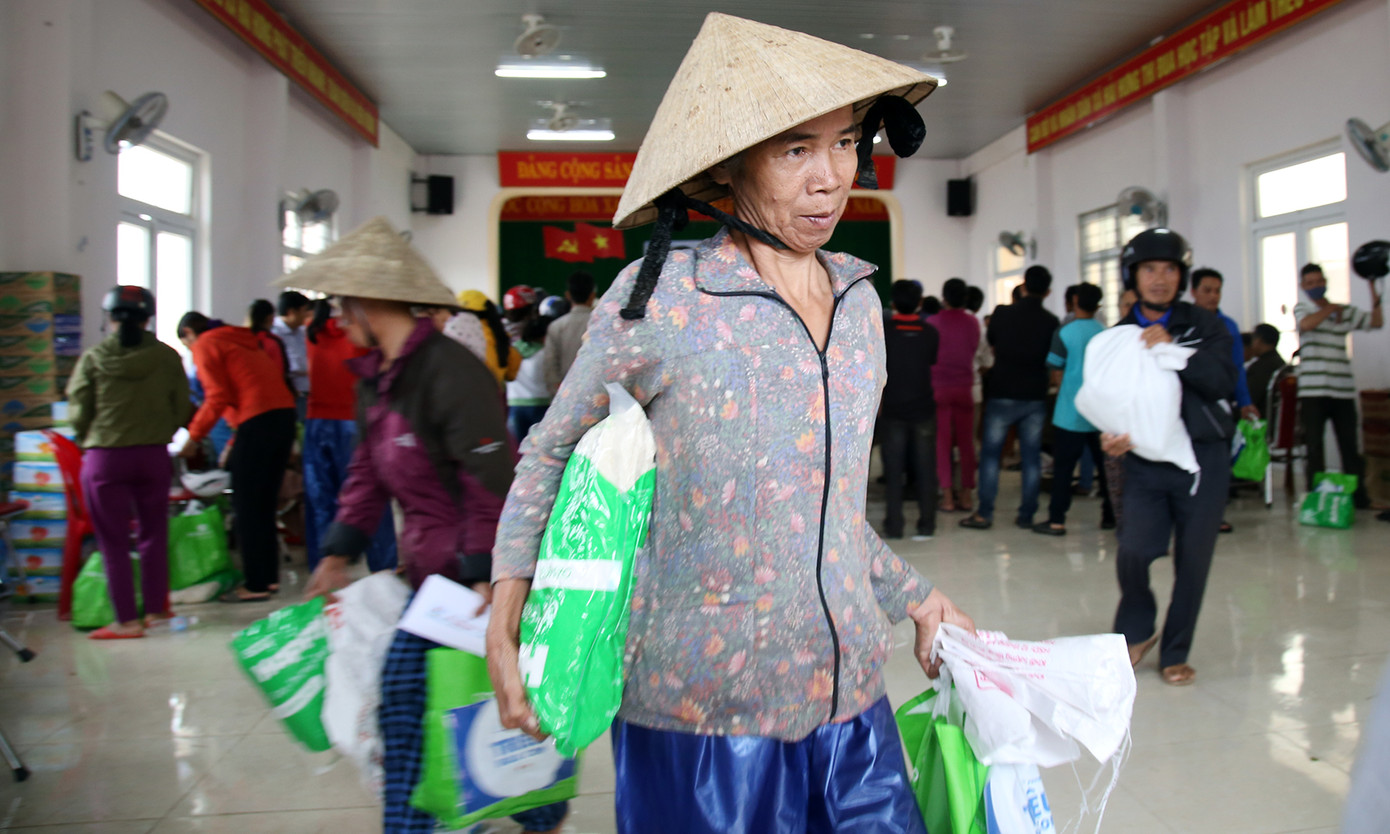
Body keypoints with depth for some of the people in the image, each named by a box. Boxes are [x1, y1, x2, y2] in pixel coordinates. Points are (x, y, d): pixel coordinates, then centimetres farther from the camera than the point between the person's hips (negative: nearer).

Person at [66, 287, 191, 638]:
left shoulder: (93, 359, -7)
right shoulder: (167, 357, -3)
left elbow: (79, 413, -2)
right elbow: (182, 408, 2)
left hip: (104, 459, -2)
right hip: (154, 456, 2)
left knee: (114, 543, 6)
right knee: (153, 535, 15)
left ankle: (127, 620, 7)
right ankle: (155, 607, 21)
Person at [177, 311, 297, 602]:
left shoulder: (205, 346, 4)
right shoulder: (244, 341, 28)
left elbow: (218, 397, -8)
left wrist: (194, 436, 2)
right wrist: (236, 442, 28)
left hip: (257, 422, -8)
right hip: (285, 414, 8)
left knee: (246, 509, -1)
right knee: (265, 504, 16)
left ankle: (256, 585, 2)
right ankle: (270, 577, 21)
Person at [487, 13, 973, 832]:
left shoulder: (860, 299, 5)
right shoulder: (659, 298, -11)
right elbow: (552, 449, 1)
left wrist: (917, 598, 16)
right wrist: (510, 596, -9)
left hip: (850, 696, 5)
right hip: (704, 715, -5)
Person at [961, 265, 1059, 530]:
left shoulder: (1002, 314, -7)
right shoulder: (1050, 322, -4)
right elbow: (1052, 359, 6)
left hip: (1002, 394, -1)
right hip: (1035, 397, 1)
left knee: (990, 453, 5)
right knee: (1031, 457, 8)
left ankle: (984, 513, 3)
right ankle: (1027, 515, 11)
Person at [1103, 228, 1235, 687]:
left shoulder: (1205, 326, 2)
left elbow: (1222, 382, -12)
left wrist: (1172, 350, -22)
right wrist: (1110, 437, -11)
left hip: (1202, 459, 0)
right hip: (1146, 462, 1)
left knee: (1192, 560, 4)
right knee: (1133, 552, -12)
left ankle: (1175, 653, 24)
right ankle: (1136, 631, 17)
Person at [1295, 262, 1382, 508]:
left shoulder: (1345, 311, 14)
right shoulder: (1301, 309, 5)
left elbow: (1376, 322, 10)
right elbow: (1306, 324, -17)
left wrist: (1375, 299, -2)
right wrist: (1331, 309, -5)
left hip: (1343, 389, 3)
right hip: (1312, 390, -3)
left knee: (1350, 445, 5)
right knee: (1315, 447, 1)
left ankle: (1358, 496, 11)